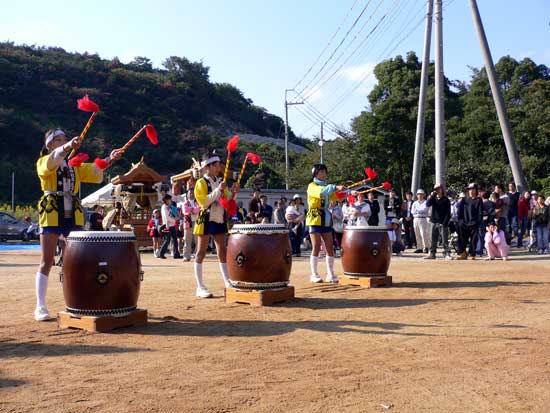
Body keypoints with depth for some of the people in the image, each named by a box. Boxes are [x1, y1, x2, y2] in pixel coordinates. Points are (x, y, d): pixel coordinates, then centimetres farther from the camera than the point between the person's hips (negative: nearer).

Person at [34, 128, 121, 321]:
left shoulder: (75, 165, 18)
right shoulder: (43, 162, 4)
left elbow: (94, 172, 5)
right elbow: (52, 160, -21)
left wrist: (109, 159, -13)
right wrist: (68, 147, -40)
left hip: (73, 215, 4)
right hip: (51, 214, -4)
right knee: (46, 261, -4)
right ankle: (40, 306, 2)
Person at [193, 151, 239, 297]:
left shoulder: (220, 181, 13)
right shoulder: (201, 183, -7)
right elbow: (204, 202, -19)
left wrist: (233, 192, -3)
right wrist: (218, 190, -23)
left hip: (220, 220, 7)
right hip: (206, 220, -7)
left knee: (223, 251, 9)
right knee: (201, 252, -2)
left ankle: (228, 284, 16)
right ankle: (200, 287, 0)